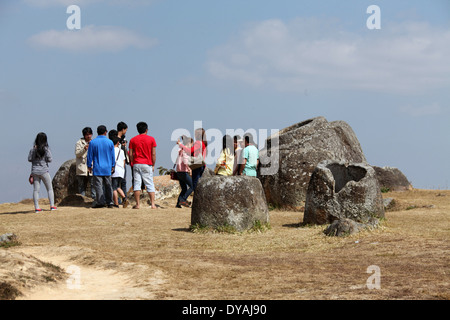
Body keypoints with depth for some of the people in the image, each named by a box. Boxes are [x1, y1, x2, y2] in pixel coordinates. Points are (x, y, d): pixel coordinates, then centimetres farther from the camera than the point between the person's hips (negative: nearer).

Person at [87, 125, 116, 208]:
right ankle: (110, 202, 10)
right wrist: (113, 166, 18)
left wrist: (89, 166, 10)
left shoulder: (93, 142, -4)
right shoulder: (110, 142, 2)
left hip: (97, 168, -3)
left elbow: (90, 156, 0)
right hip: (107, 168, 3)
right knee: (108, 185, 10)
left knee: (98, 185, -2)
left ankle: (100, 202, -8)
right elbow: (113, 156, 8)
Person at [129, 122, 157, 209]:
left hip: (136, 164, 1)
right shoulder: (151, 139, 1)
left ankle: (138, 204, -2)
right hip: (147, 164, -1)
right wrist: (153, 165, 6)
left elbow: (131, 154, 3)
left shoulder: (133, 140, 5)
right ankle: (153, 204, -3)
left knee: (137, 184, 1)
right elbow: (153, 154, -1)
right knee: (150, 185, 2)